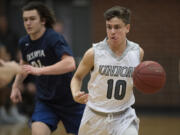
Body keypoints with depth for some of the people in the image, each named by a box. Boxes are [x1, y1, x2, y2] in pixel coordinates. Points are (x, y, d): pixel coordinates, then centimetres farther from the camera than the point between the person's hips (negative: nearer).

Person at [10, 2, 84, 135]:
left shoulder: (54, 38, -20)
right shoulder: (24, 43, 2)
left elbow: (70, 64, -37)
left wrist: (39, 71, -39)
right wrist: (16, 86, 14)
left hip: (68, 98, -5)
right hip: (45, 101, 5)